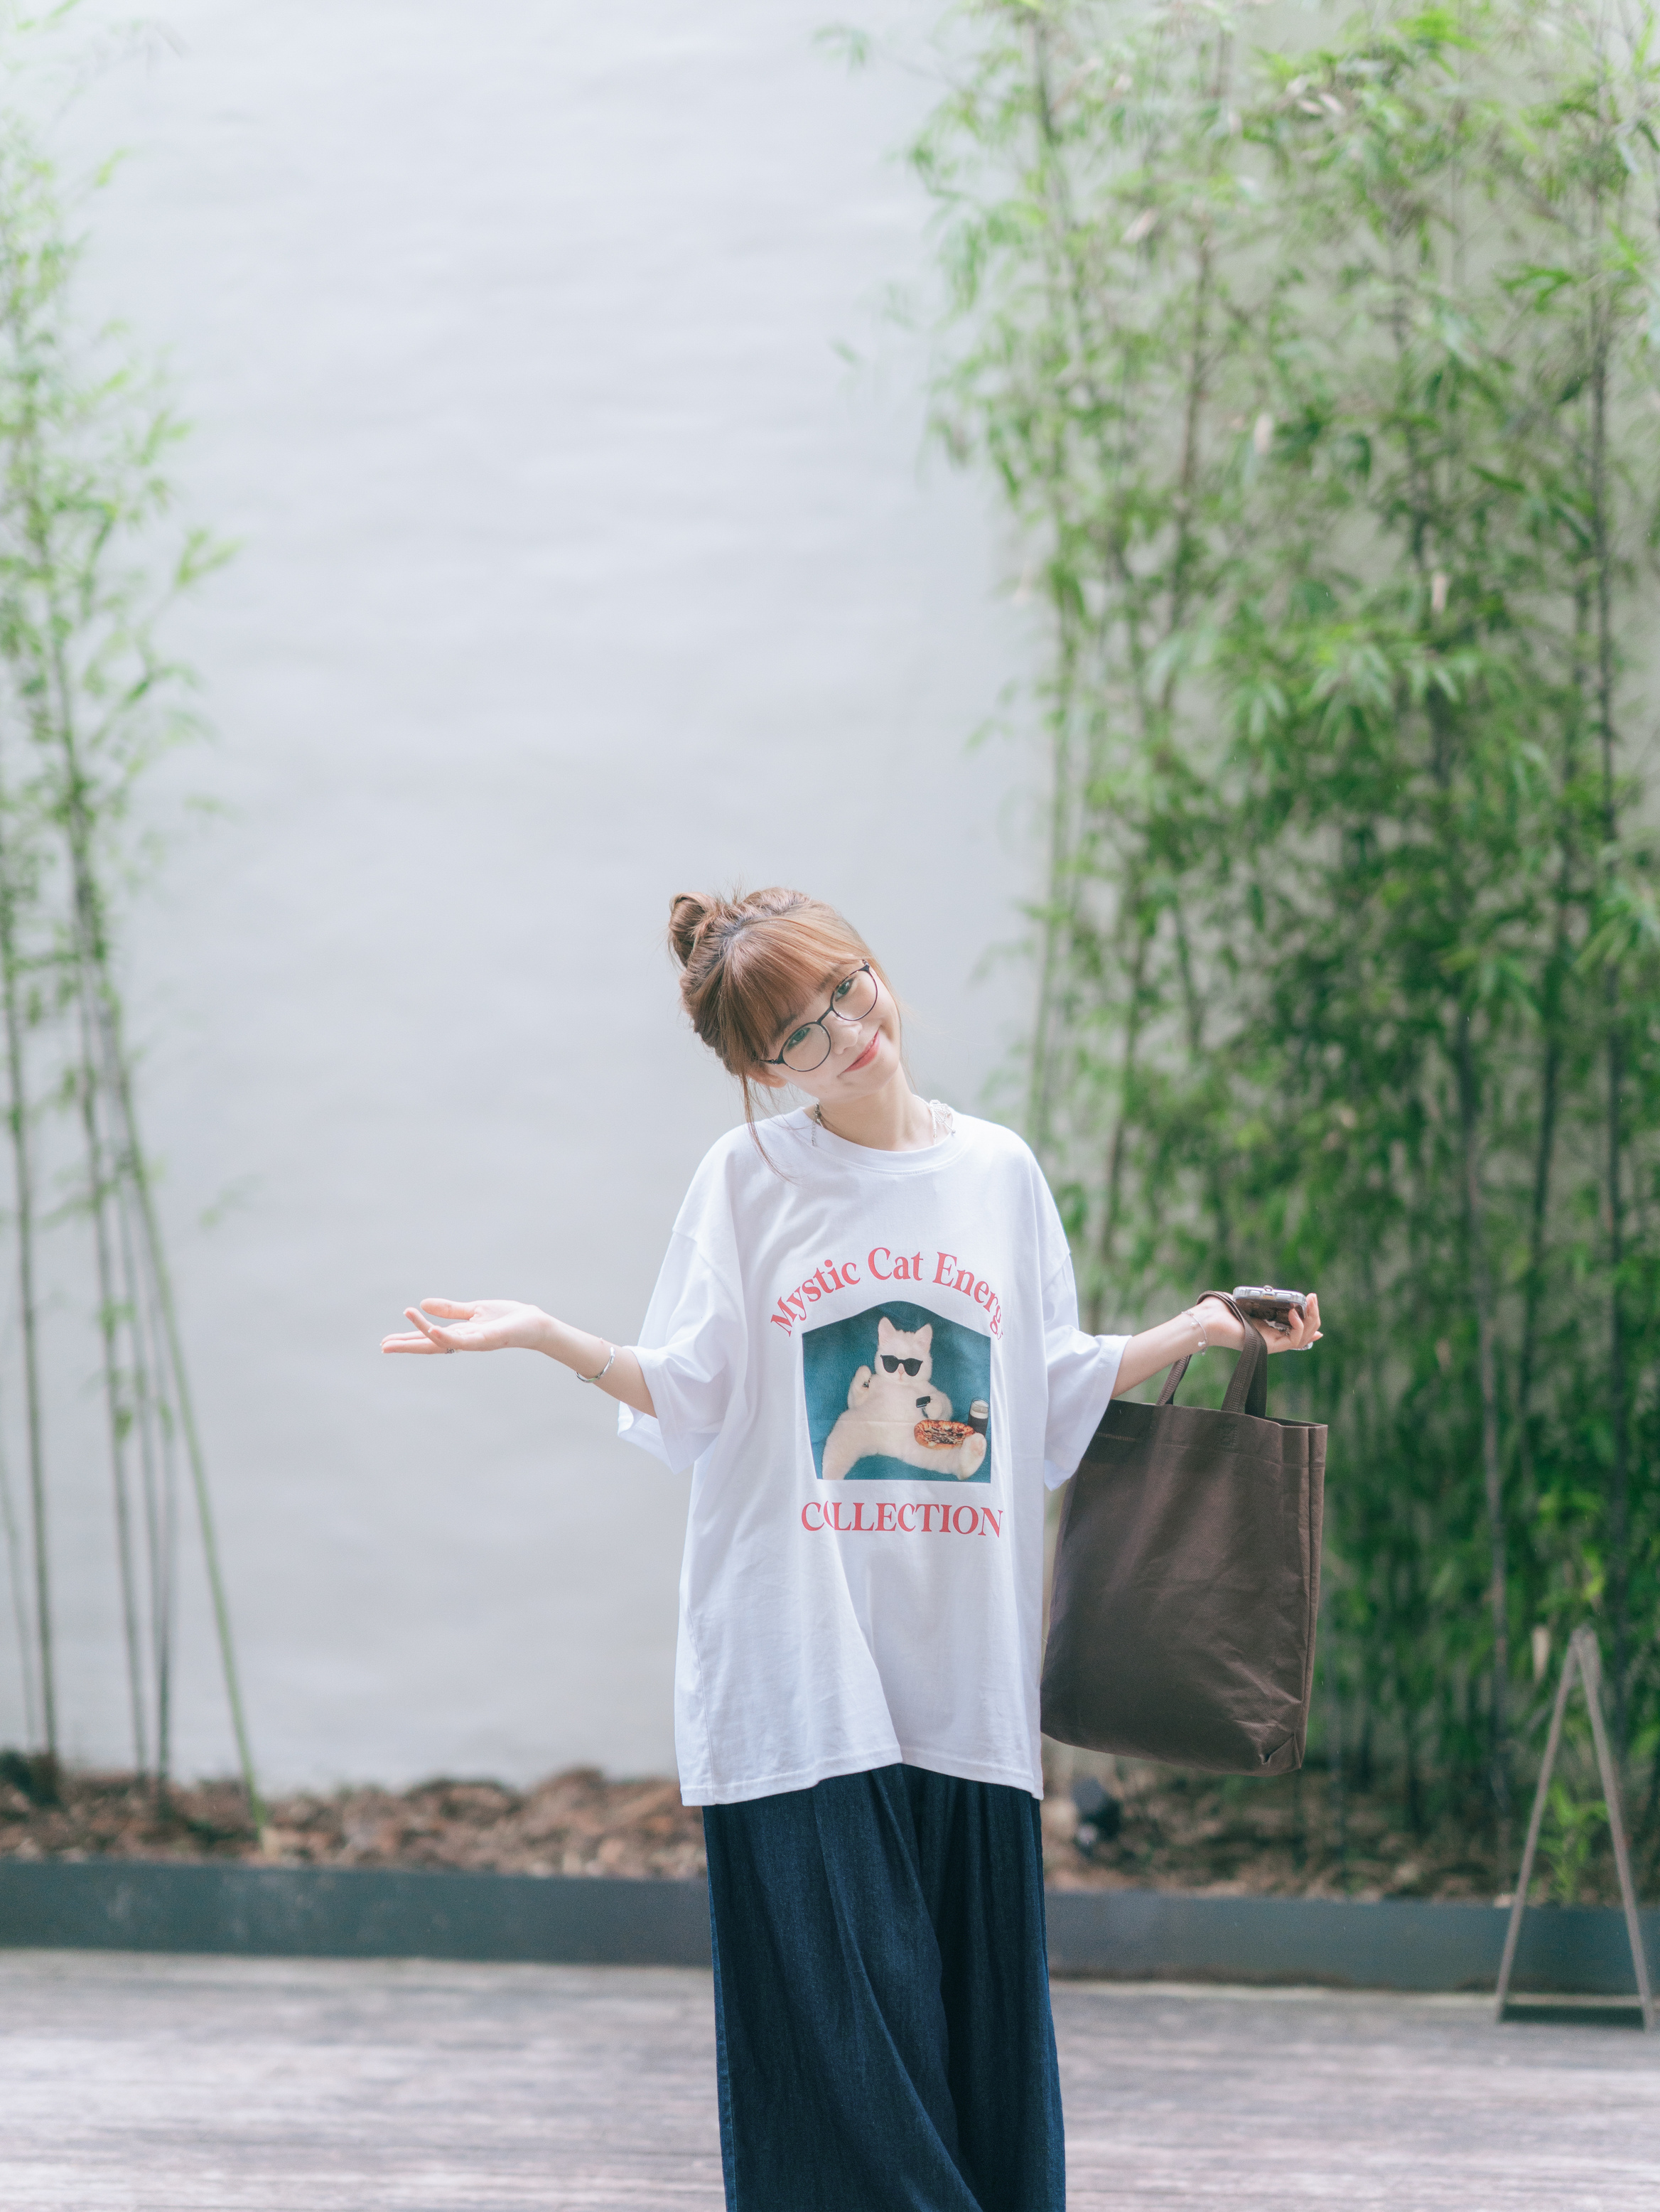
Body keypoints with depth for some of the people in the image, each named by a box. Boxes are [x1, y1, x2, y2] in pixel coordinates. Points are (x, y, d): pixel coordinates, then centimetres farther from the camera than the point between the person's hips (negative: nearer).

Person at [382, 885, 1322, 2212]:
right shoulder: (748, 1180, 3)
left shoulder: (999, 1173, 10)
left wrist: (1199, 1332, 7)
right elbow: (689, 1403, 1)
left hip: (965, 1673, 3)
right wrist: (538, 1335, -11)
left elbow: (1057, 1397, 16)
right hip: (796, 1680, -2)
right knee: (835, 2018, -8)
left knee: (979, 2017, 1)